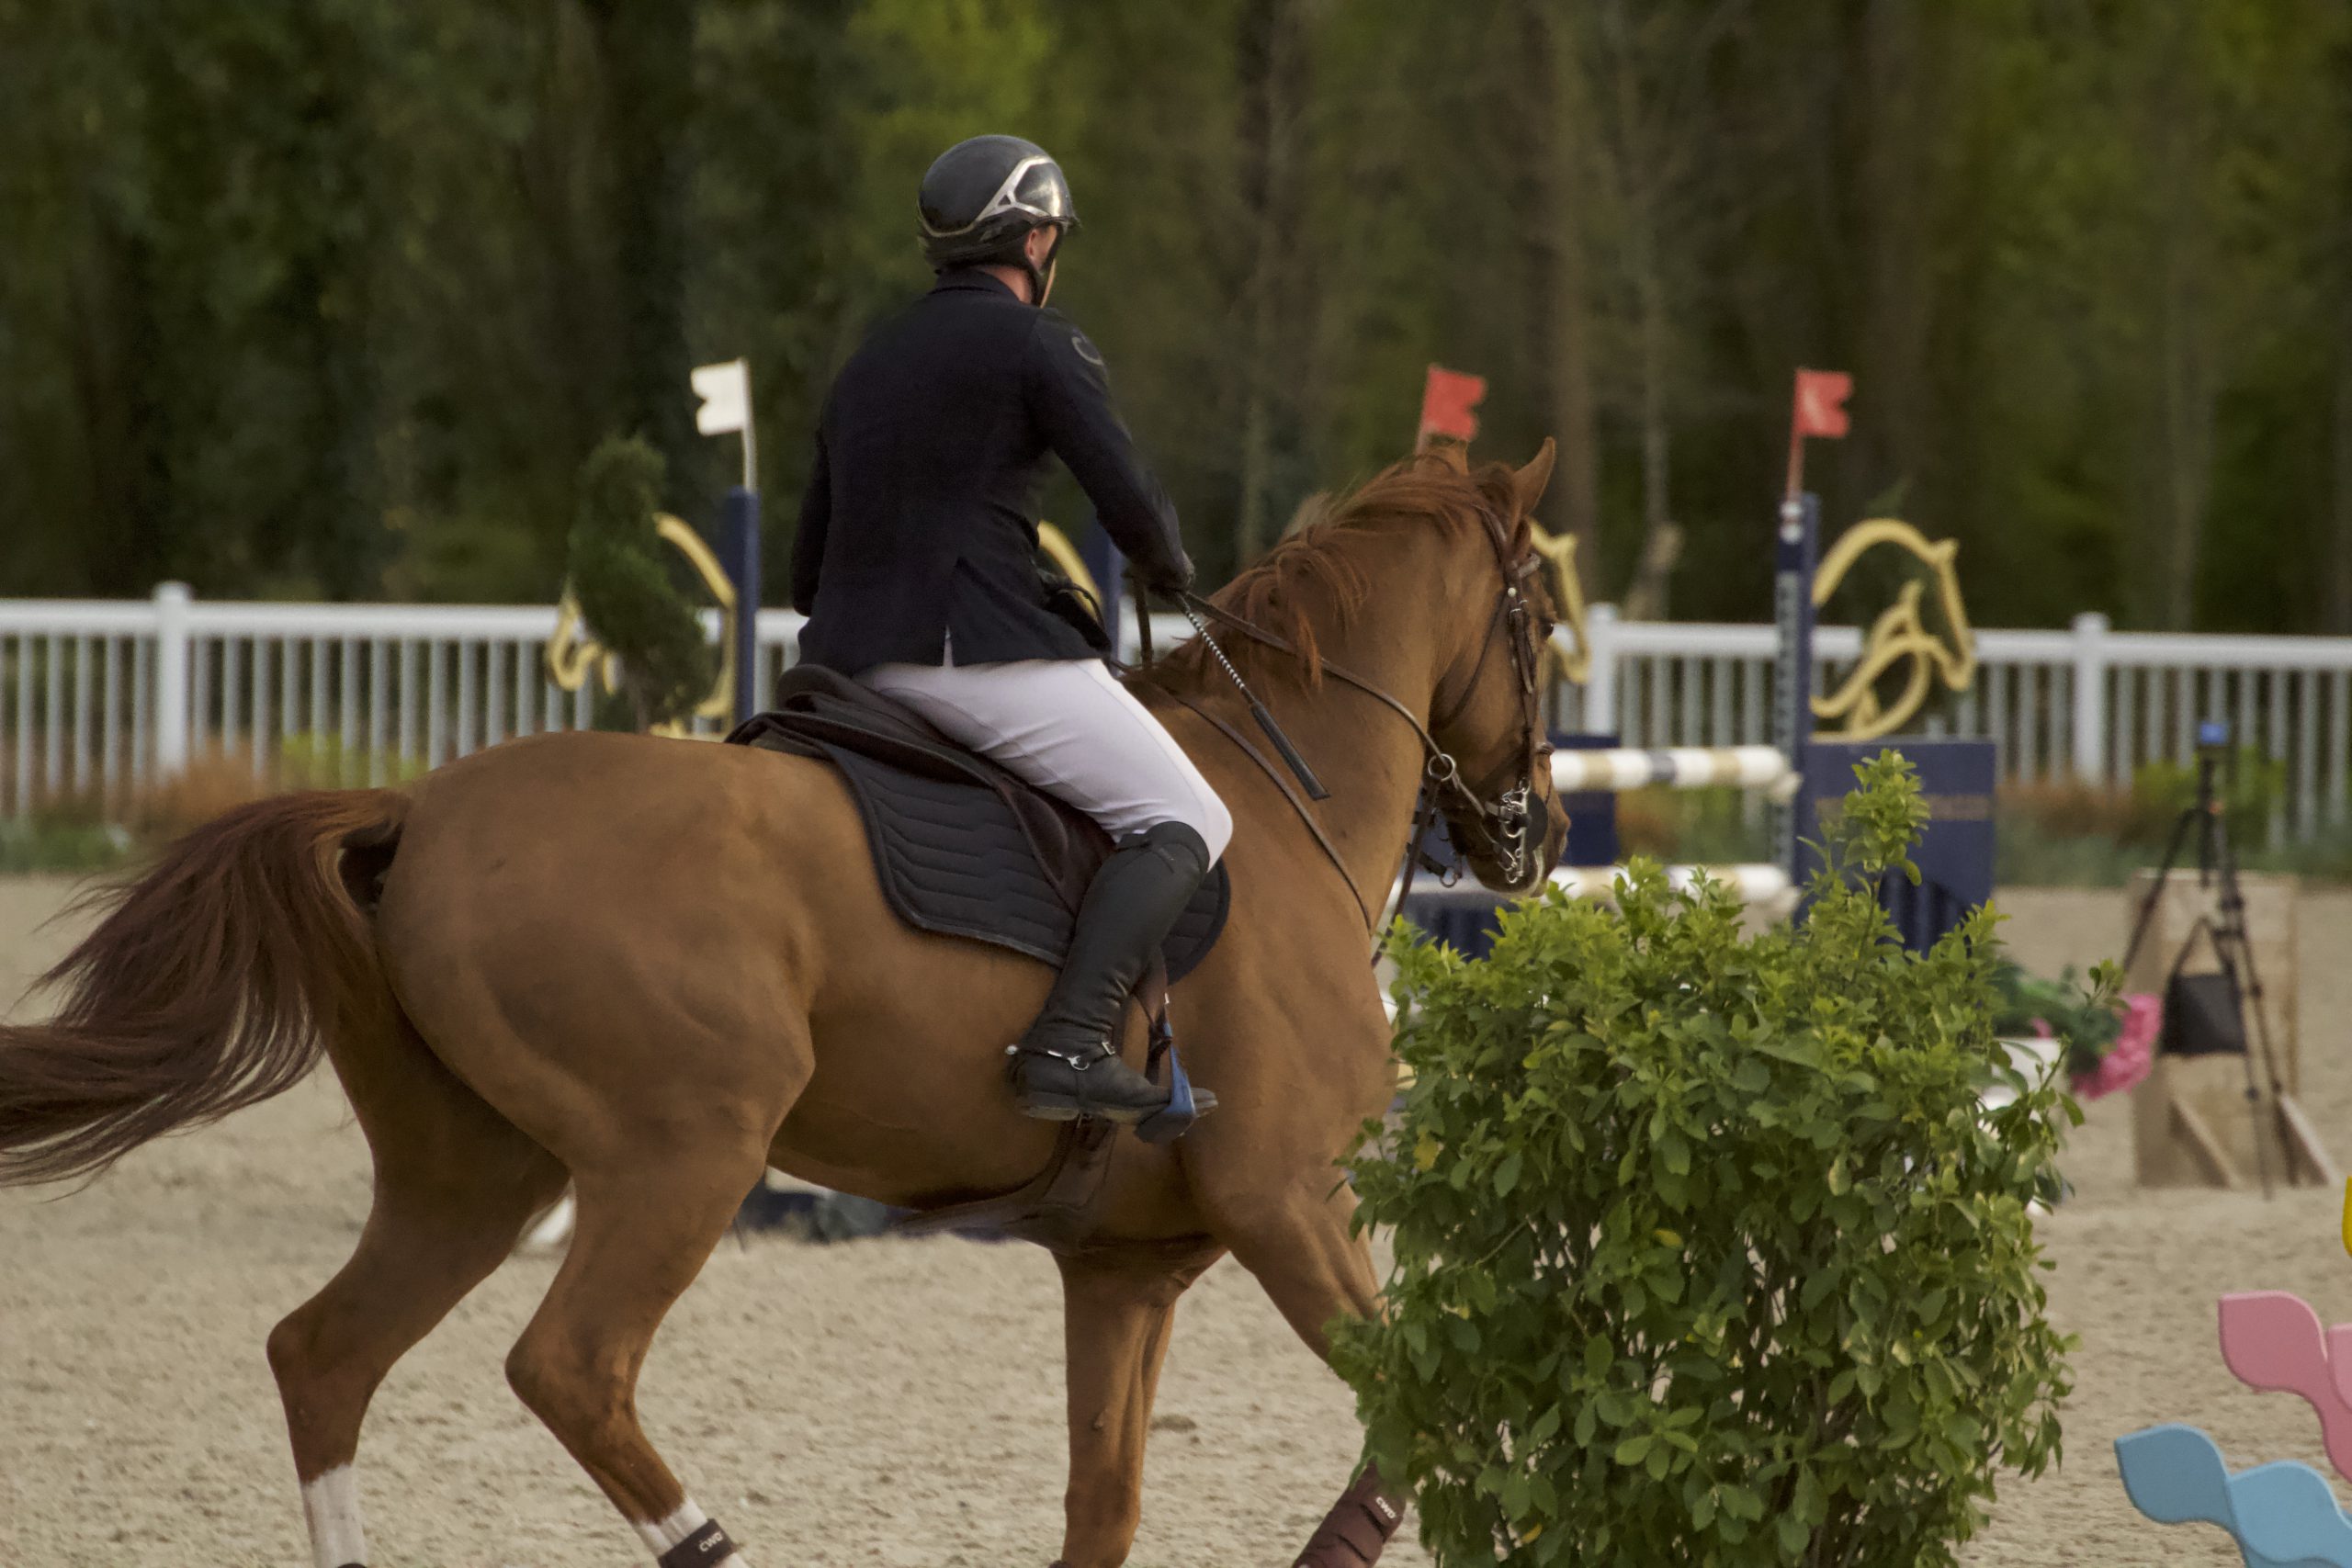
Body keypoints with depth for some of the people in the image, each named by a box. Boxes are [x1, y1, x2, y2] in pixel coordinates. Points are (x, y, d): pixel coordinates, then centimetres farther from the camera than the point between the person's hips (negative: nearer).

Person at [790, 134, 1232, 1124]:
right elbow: (1129, 503, -10)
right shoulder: (1034, 343, -3)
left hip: (850, 662, 8)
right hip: (978, 653, -8)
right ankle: (1070, 1042, -22)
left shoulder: (867, 365, 21)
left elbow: (806, 575, 23)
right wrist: (1169, 571, 11)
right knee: (1183, 822, -4)